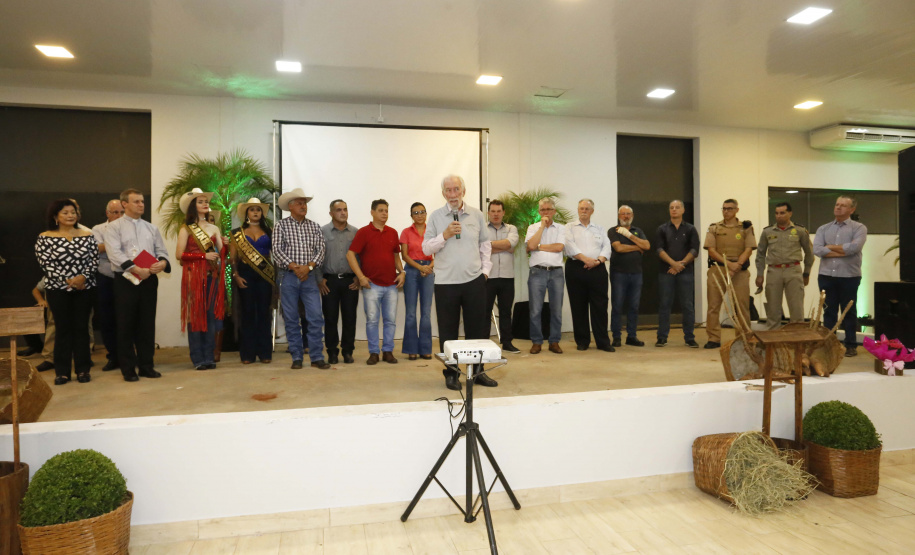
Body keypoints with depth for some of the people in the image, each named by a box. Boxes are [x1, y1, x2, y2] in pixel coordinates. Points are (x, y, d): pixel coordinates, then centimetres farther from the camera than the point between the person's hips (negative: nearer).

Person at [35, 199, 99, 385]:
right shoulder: (45, 238, 0)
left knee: (81, 327, 5)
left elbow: (94, 260, 2)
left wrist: (83, 277, -15)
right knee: (63, 328, 2)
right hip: (58, 289, -1)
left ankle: (82, 369, 12)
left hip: (85, 288, 2)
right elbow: (46, 265, -6)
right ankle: (62, 371, 11)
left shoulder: (88, 236, 6)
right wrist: (68, 281, -15)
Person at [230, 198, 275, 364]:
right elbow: (233, 258, 5)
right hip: (245, 274, -1)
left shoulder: (268, 231, 11)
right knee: (247, 312, 0)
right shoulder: (238, 233, 8)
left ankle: (265, 352, 8)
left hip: (265, 275, 1)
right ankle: (247, 353, 7)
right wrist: (236, 276, -6)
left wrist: (274, 275, -4)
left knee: (264, 312, 2)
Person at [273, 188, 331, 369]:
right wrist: (294, 267, -14)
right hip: (289, 278, -1)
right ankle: (297, 357, 12)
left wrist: (308, 266, -12)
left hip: (309, 277, 2)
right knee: (291, 319, 3)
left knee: (316, 317, -5)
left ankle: (317, 357, 2)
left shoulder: (314, 227, 11)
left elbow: (320, 250, 4)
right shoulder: (281, 226, 5)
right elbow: (277, 251, -4)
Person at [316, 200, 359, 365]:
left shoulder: (355, 232, 7)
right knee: (330, 317, 4)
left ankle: (347, 351, 15)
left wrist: (358, 277, 1)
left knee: (350, 317, 4)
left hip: (350, 281, 1)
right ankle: (332, 352, 14)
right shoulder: (322, 231, 3)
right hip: (329, 281, -1)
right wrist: (320, 279, -3)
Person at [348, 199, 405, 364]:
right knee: (372, 320, -1)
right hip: (371, 284, -4)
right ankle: (373, 353, 11)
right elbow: (350, 254, -6)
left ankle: (388, 351, 17)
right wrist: (361, 276, -11)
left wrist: (401, 272, 6)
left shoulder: (392, 233, 12)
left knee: (390, 320, 6)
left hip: (391, 284, 4)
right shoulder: (363, 232, -2)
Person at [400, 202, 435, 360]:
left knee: (426, 312, 2)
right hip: (411, 270, -1)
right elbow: (404, 255, -1)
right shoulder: (406, 232, 4)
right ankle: (412, 349, 8)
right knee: (410, 312, 0)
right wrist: (420, 267, -13)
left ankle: (426, 349, 10)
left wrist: (430, 266, -13)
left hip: (428, 271, 1)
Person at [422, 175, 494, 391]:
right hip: (446, 282, -1)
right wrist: (444, 235, -14)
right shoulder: (436, 217, 2)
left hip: (474, 280, 2)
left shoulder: (477, 215, 6)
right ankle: (451, 373, 18)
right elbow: (426, 248, 0)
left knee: (477, 328, 9)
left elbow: (485, 245, 15)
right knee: (448, 331, 5)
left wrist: (485, 269, 8)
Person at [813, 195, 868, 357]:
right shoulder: (823, 229, 9)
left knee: (849, 312, 6)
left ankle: (851, 345, 16)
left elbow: (854, 247, -18)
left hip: (849, 277, -3)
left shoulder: (859, 228, 0)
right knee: (829, 312, 9)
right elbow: (817, 249, -7)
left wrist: (830, 247, -6)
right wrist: (843, 251, -12)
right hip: (827, 276, 3)